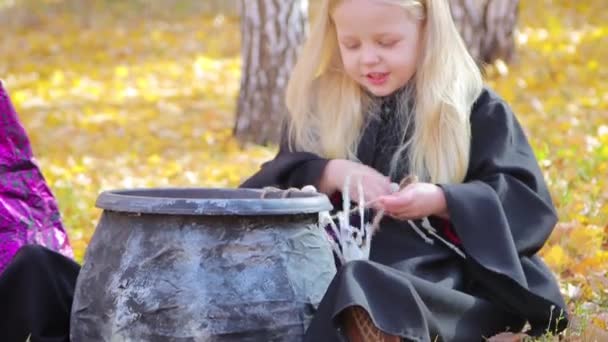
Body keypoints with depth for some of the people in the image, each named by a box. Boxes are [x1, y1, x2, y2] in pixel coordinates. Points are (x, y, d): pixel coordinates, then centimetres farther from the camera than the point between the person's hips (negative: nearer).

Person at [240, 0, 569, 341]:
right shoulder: (319, 103, 14)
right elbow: (279, 181, 12)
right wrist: (330, 174, -9)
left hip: (440, 274, -3)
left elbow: (526, 201, 2)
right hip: (339, 266, 4)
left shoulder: (475, 108, 5)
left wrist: (442, 202, -15)